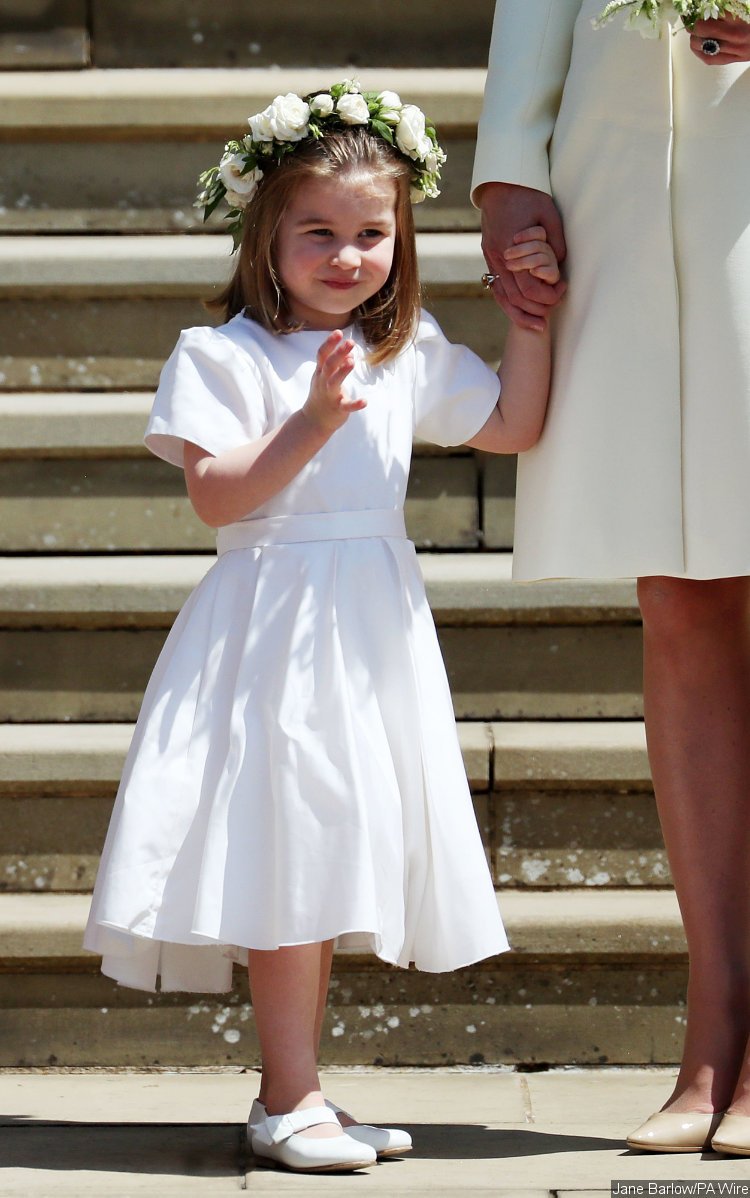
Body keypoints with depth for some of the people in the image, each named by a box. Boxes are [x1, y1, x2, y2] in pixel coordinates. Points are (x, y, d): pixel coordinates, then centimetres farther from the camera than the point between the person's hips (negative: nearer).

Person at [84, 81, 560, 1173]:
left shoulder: (410, 356, 11)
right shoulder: (225, 356, -6)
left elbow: (516, 425, 19)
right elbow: (216, 497, -14)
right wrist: (312, 424, -23)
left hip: (374, 630, 6)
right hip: (276, 623, -6)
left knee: (335, 855, 9)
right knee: (287, 847, -9)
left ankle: (293, 1095, 15)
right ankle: (289, 1098, -4)